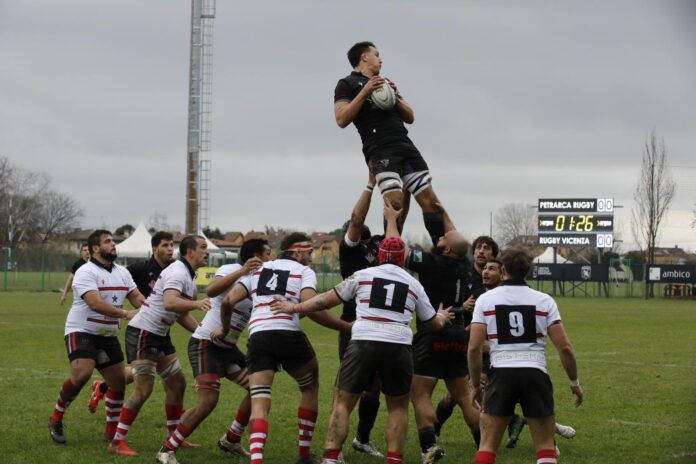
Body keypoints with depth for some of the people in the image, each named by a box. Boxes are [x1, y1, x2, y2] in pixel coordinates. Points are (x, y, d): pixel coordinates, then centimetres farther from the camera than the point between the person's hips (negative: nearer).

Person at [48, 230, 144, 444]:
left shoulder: (122, 272, 11)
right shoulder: (86, 272, -15)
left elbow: (136, 296, 5)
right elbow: (95, 303, -26)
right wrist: (125, 314, -30)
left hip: (108, 336, 8)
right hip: (82, 332, -8)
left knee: (119, 381, 5)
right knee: (81, 374, -25)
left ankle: (111, 432, 19)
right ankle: (56, 420, -6)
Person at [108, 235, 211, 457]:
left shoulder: (190, 276, 14)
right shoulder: (178, 272, -18)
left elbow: (181, 314, 17)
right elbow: (170, 303, -36)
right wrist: (195, 303, -50)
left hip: (159, 335, 10)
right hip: (142, 332, -10)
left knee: (177, 384, 12)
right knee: (143, 389, -14)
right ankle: (117, 442, -10)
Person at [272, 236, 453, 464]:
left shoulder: (363, 276, 11)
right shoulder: (414, 285, 16)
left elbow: (328, 300, 17)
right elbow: (434, 323, 27)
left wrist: (295, 307, 31)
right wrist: (442, 316, 52)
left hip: (363, 343, -1)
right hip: (398, 348, 1)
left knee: (342, 403, 9)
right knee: (398, 407, 18)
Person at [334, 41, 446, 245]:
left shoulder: (385, 83, 27)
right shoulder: (347, 84, 8)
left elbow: (410, 117, 24)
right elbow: (341, 120, -7)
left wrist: (395, 97, 6)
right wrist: (364, 93, -11)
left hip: (405, 145, 6)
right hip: (381, 150, -6)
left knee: (429, 199, -2)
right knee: (395, 202, -23)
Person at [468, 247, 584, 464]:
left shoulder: (485, 299, 4)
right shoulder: (544, 301, 5)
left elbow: (474, 347, -3)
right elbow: (564, 347, 0)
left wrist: (475, 383, 9)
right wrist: (575, 383, 12)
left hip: (501, 374, 0)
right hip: (536, 374, 0)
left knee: (488, 444, 8)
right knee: (546, 446, 10)